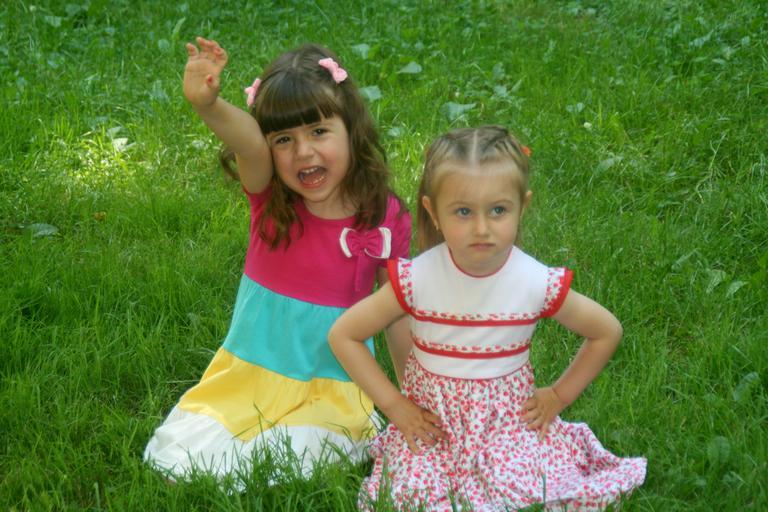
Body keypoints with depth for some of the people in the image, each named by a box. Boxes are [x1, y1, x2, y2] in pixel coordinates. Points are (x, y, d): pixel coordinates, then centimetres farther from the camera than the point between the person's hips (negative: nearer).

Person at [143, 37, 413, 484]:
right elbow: (248, 142, -34)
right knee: (179, 461, -11)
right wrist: (208, 105, -55)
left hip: (329, 392, -1)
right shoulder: (270, 198, -10)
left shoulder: (387, 219, -10)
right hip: (246, 380, 2)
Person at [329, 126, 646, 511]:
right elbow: (343, 335, -7)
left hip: (511, 422, 1)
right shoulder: (415, 280, -17)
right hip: (434, 425, 0)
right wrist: (393, 405, -9)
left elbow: (607, 332, 2)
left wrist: (558, 396, 0)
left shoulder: (538, 284, -15)